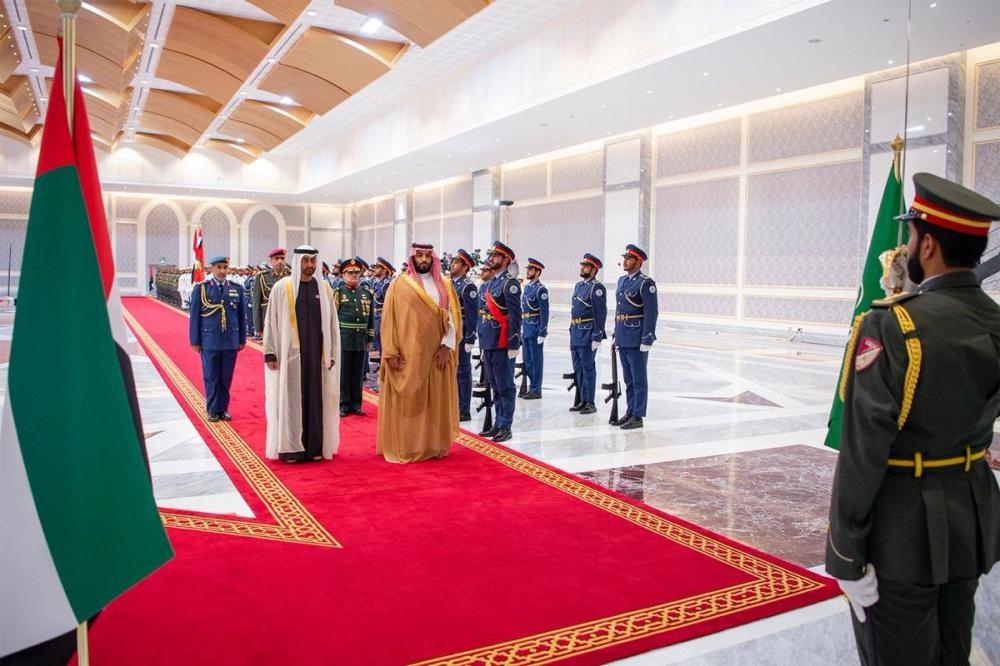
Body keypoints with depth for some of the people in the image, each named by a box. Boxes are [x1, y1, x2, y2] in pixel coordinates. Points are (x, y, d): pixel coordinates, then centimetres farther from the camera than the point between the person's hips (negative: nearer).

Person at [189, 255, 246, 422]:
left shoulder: (237, 289, 5)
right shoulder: (201, 288, 0)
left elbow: (241, 316, 9)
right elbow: (194, 316, 1)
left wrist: (242, 339, 8)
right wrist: (195, 341, -1)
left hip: (231, 341, 2)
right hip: (210, 341, -2)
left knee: (226, 378, 7)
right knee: (211, 378, 5)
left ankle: (223, 409, 19)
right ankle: (212, 410, 16)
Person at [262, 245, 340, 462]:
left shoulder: (324, 288, 5)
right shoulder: (281, 287, -2)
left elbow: (332, 323, 7)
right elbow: (271, 322, -1)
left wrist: (332, 354, 3)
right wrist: (270, 354, -5)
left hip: (317, 353, 2)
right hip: (290, 353, -2)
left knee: (316, 398, 7)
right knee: (291, 399, 3)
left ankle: (315, 446, 16)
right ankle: (291, 448, 12)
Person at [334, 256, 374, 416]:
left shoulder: (367, 293, 9)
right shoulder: (338, 292, -1)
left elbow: (371, 318, 11)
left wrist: (370, 339, 8)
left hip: (361, 340, 3)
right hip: (343, 339, -3)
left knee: (359, 373, 8)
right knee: (344, 373, 3)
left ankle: (356, 404, 17)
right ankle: (344, 404, 11)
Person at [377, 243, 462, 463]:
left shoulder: (444, 285, 7)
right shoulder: (399, 285, 0)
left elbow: (453, 316, 3)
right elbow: (389, 319, -2)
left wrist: (446, 346, -8)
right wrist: (391, 352, -9)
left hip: (436, 354, 2)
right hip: (407, 354, -2)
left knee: (436, 401, 6)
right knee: (407, 401, 2)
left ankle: (434, 445, 16)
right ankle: (404, 446, 10)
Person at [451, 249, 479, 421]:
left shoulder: (468, 286, -12)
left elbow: (472, 315, -16)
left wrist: (469, 340, -18)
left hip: (462, 335, -8)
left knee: (463, 371, -1)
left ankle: (465, 411, 7)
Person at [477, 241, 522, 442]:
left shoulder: (510, 283, -9)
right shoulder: (489, 284, 16)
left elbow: (515, 316, -15)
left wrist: (513, 345, -18)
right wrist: (482, 343, 18)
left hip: (503, 344, -8)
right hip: (488, 343, 9)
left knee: (505, 386, -1)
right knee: (495, 386, 14)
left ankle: (505, 427, 5)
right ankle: (498, 424, 22)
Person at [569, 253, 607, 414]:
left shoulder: (597, 288, -11)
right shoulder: (579, 285, 16)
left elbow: (600, 314, -16)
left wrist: (597, 337, -19)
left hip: (588, 334, -9)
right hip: (575, 334, 9)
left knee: (588, 368, -2)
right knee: (578, 369, 13)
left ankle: (590, 403, 6)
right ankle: (582, 400, 22)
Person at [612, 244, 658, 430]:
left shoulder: (646, 283, -11)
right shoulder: (622, 280, 14)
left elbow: (651, 313, -15)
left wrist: (647, 340, -18)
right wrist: (616, 334, 17)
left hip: (637, 339, -8)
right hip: (623, 338, 8)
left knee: (638, 379, 0)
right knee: (628, 378, 14)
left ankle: (638, 417, 5)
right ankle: (630, 412, 23)